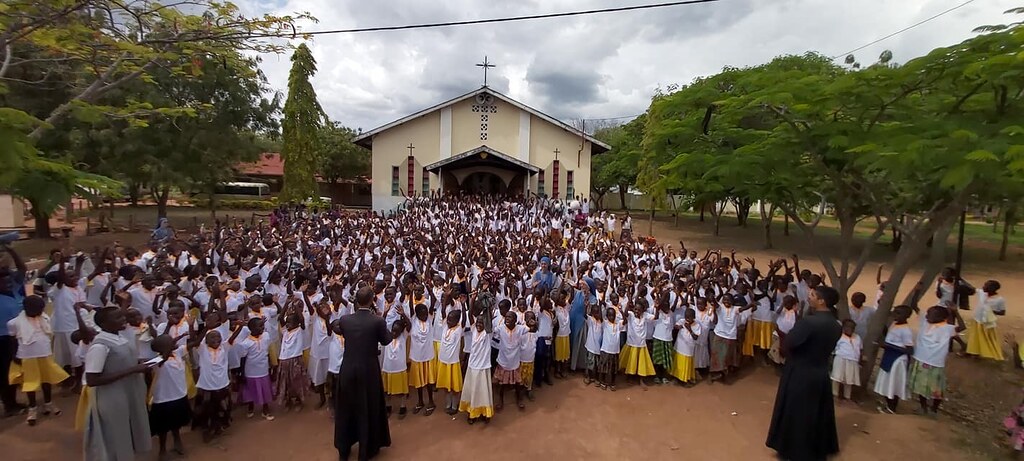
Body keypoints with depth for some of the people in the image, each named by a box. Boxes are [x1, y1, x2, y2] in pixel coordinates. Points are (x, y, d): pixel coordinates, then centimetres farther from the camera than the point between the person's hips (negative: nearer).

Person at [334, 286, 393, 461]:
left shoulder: (344, 320, -8)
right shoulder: (378, 321, -17)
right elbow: (386, 340, -1)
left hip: (348, 369, 3)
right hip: (369, 370, -3)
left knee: (346, 408, 21)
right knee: (369, 409, 16)